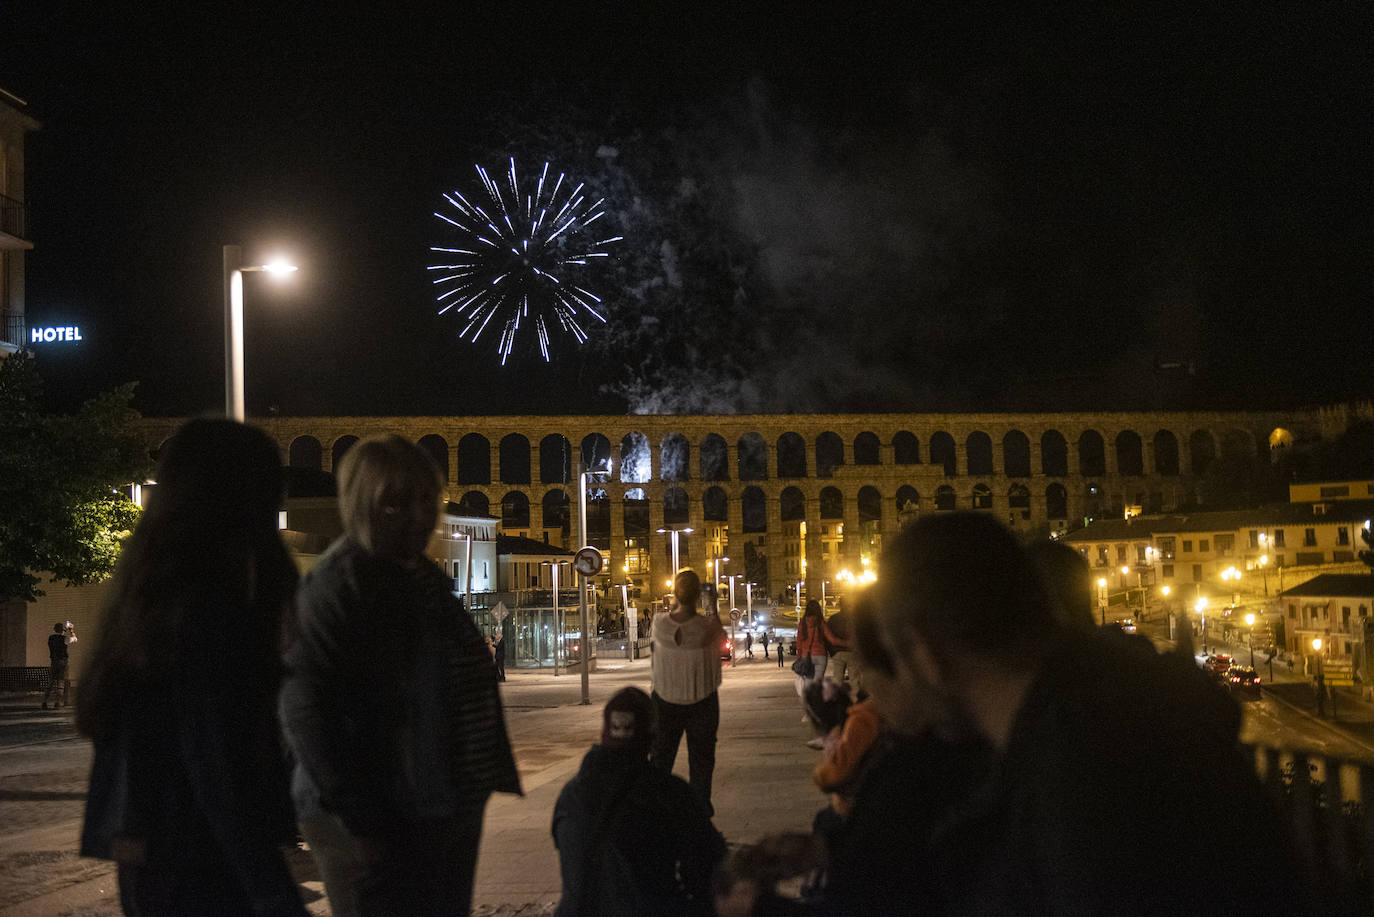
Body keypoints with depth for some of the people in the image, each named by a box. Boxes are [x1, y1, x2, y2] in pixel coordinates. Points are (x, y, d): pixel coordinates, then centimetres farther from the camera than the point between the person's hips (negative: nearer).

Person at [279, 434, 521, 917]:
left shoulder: (420, 574, 12)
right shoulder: (339, 584, -17)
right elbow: (305, 708, -25)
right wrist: (357, 814, -27)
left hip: (443, 810, 10)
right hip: (382, 827, -9)